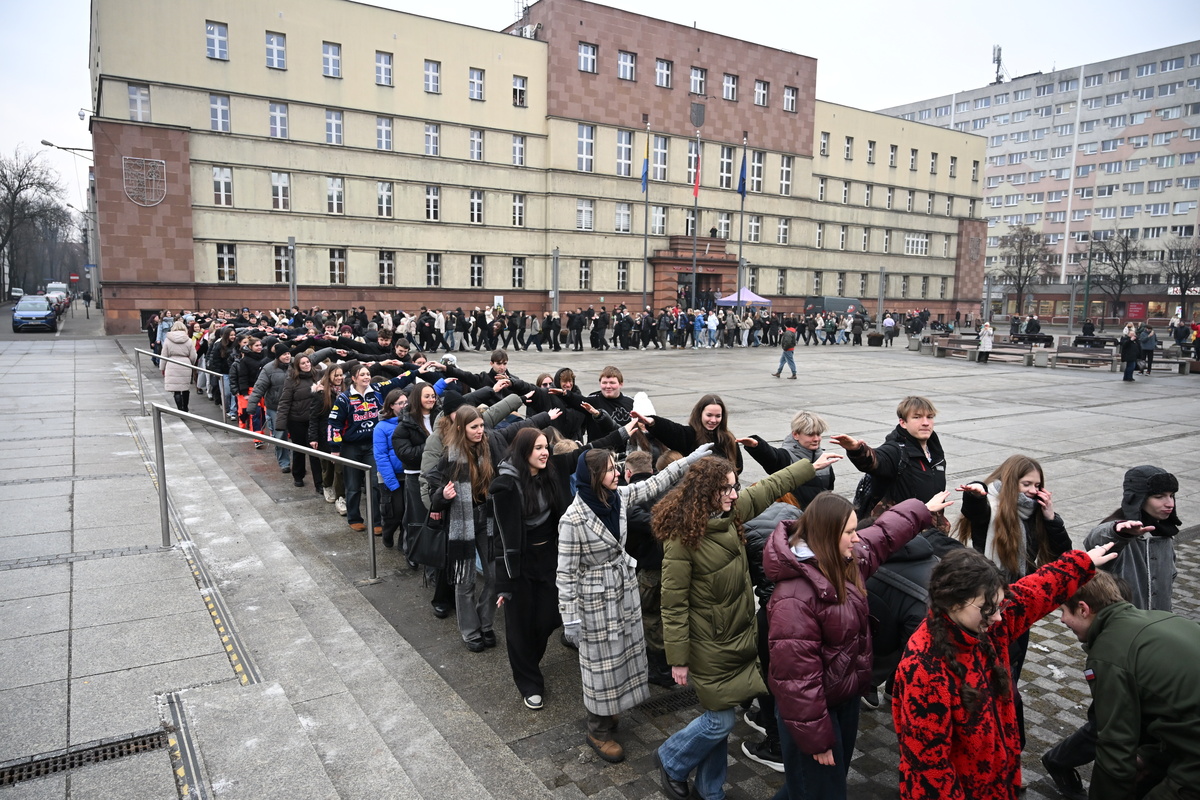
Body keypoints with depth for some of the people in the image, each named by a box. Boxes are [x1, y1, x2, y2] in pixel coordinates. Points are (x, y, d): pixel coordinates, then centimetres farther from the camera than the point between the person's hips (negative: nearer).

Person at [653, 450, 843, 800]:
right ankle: (671, 761, 28)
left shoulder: (729, 515, -2)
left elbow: (768, 487, 13)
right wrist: (678, 658, -16)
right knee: (721, 719, 2)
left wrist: (812, 466, 19)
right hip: (709, 645, -7)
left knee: (719, 717, 16)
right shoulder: (682, 538, -22)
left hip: (740, 636, 7)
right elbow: (674, 604, -19)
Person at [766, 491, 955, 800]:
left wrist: (923, 510, 25)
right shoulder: (794, 598, -34)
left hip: (847, 696, 9)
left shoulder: (845, 561, -5)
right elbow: (796, 676, -30)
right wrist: (815, 738, -23)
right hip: (815, 706, -9)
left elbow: (883, 534, 17)